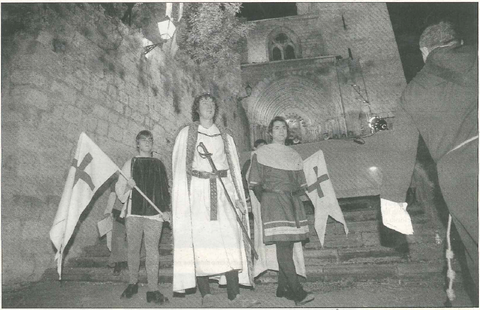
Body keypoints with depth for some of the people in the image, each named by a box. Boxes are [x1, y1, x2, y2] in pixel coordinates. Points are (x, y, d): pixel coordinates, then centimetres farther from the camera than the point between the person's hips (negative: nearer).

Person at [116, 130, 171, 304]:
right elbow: (120, 192, 7)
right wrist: (128, 186, -14)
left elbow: (165, 189, 12)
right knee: (133, 249, 9)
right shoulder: (131, 164, 8)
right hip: (133, 211, 0)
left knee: (152, 251, -2)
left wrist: (166, 209, 2)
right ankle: (133, 283, 27)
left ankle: (153, 290, 5)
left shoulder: (158, 164, 11)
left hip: (154, 212, 0)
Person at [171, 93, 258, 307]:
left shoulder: (225, 136, 18)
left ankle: (234, 296, -2)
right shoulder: (186, 133, 10)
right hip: (197, 192, -2)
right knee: (200, 243, -6)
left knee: (230, 241, -7)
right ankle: (206, 296, 2)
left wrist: (238, 197, 3)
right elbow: (179, 169, 3)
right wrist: (183, 199, -8)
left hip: (223, 192, 2)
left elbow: (234, 168, 13)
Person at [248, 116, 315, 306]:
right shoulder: (261, 154, 3)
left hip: (292, 203, 5)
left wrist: (292, 196, 4)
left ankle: (282, 288, 17)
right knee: (283, 246, -11)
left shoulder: (294, 155, 16)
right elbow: (255, 184, 1)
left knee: (287, 247, 6)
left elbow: (302, 185, 18)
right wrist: (267, 201, 2)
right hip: (273, 203, -5)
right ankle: (297, 292, -8)